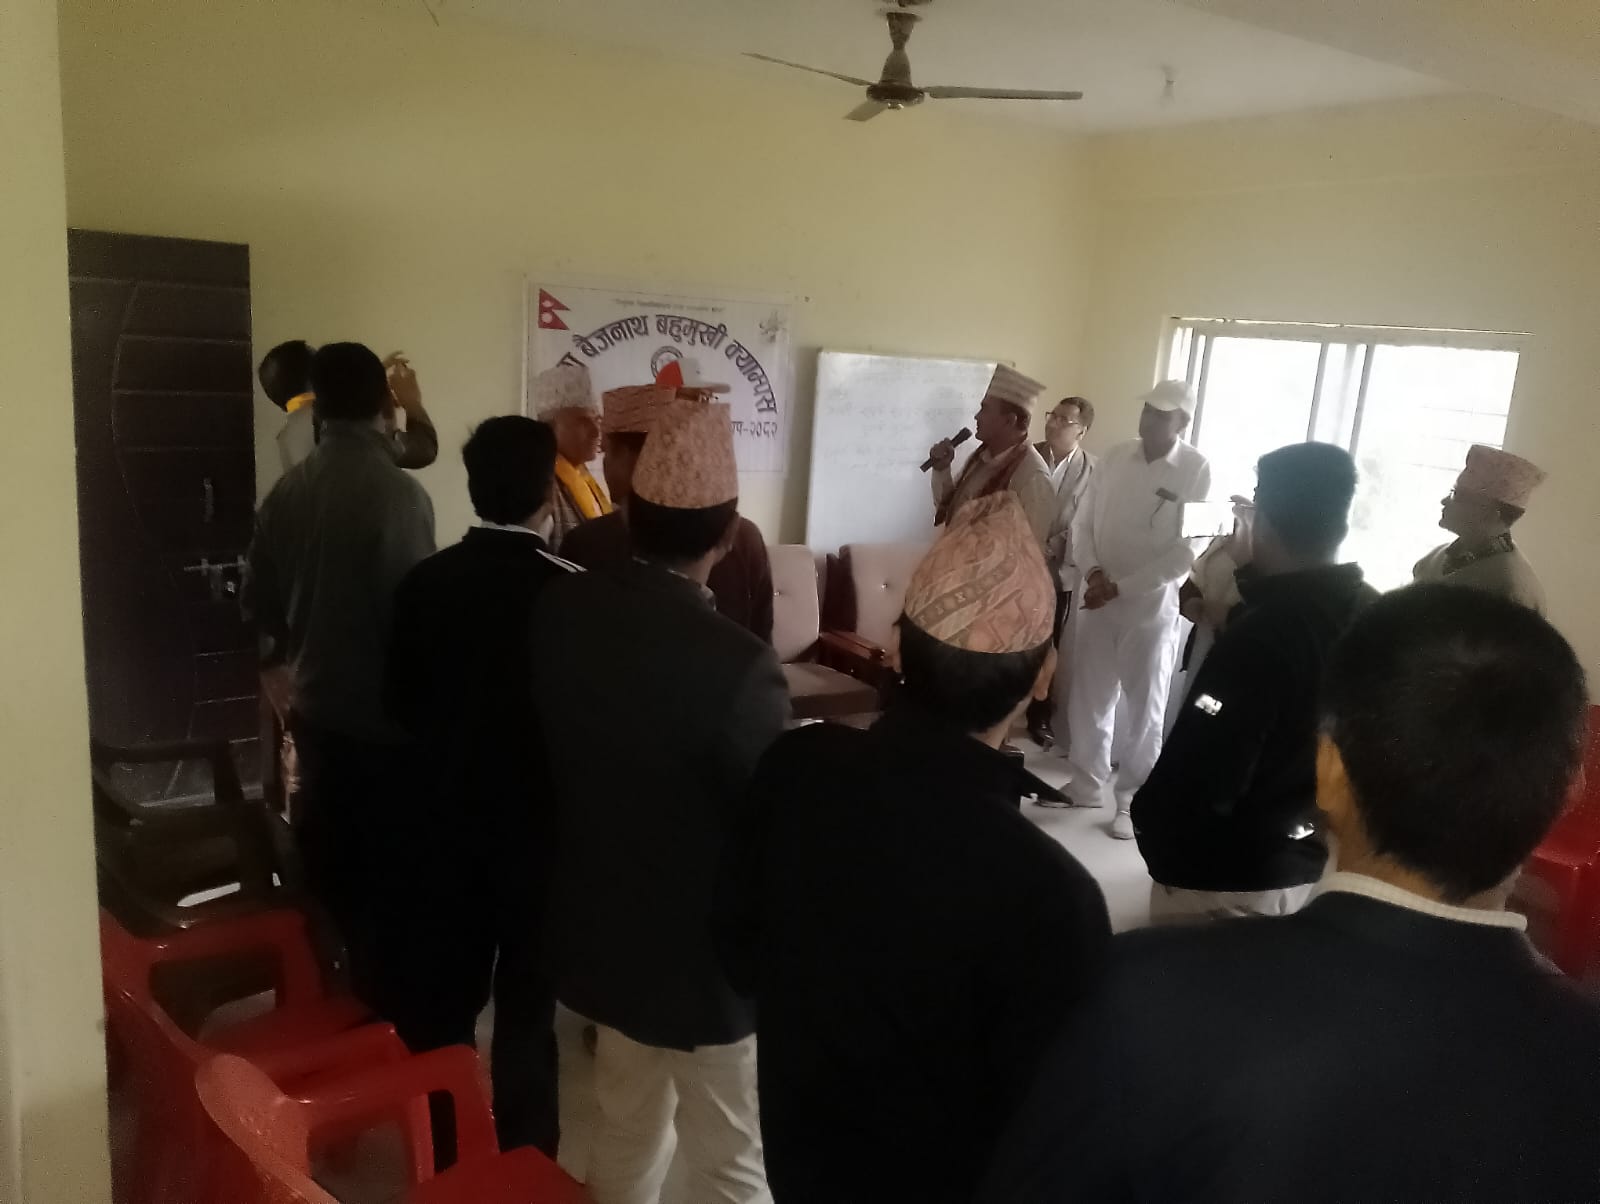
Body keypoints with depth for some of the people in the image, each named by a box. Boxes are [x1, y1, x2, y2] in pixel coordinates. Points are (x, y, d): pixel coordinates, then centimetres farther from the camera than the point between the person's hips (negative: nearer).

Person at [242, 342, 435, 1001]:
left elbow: (258, 596, 7)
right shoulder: (398, 492, -19)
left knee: (327, 856, 18)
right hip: (384, 710, -6)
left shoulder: (289, 487, 0)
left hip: (315, 703, 6)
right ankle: (380, 996, 17)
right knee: (386, 866, 7)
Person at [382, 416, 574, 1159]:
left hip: (445, 814, 4)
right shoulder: (570, 589, -21)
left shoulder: (424, 582, -8)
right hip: (538, 817, -4)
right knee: (528, 995, 13)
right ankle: (523, 1158, 26)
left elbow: (398, 701, 1)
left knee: (439, 991, 18)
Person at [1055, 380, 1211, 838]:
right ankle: (1087, 786, 29)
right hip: (1096, 599, 4)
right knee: (1088, 698, 12)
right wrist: (1093, 571, -11)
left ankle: (1134, 799, 21)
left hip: (1151, 606, -4)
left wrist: (1121, 587, -17)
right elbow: (1083, 521, 7)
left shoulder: (1197, 470, -9)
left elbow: (1187, 552, -13)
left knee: (1143, 709, 6)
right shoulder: (1114, 457, 3)